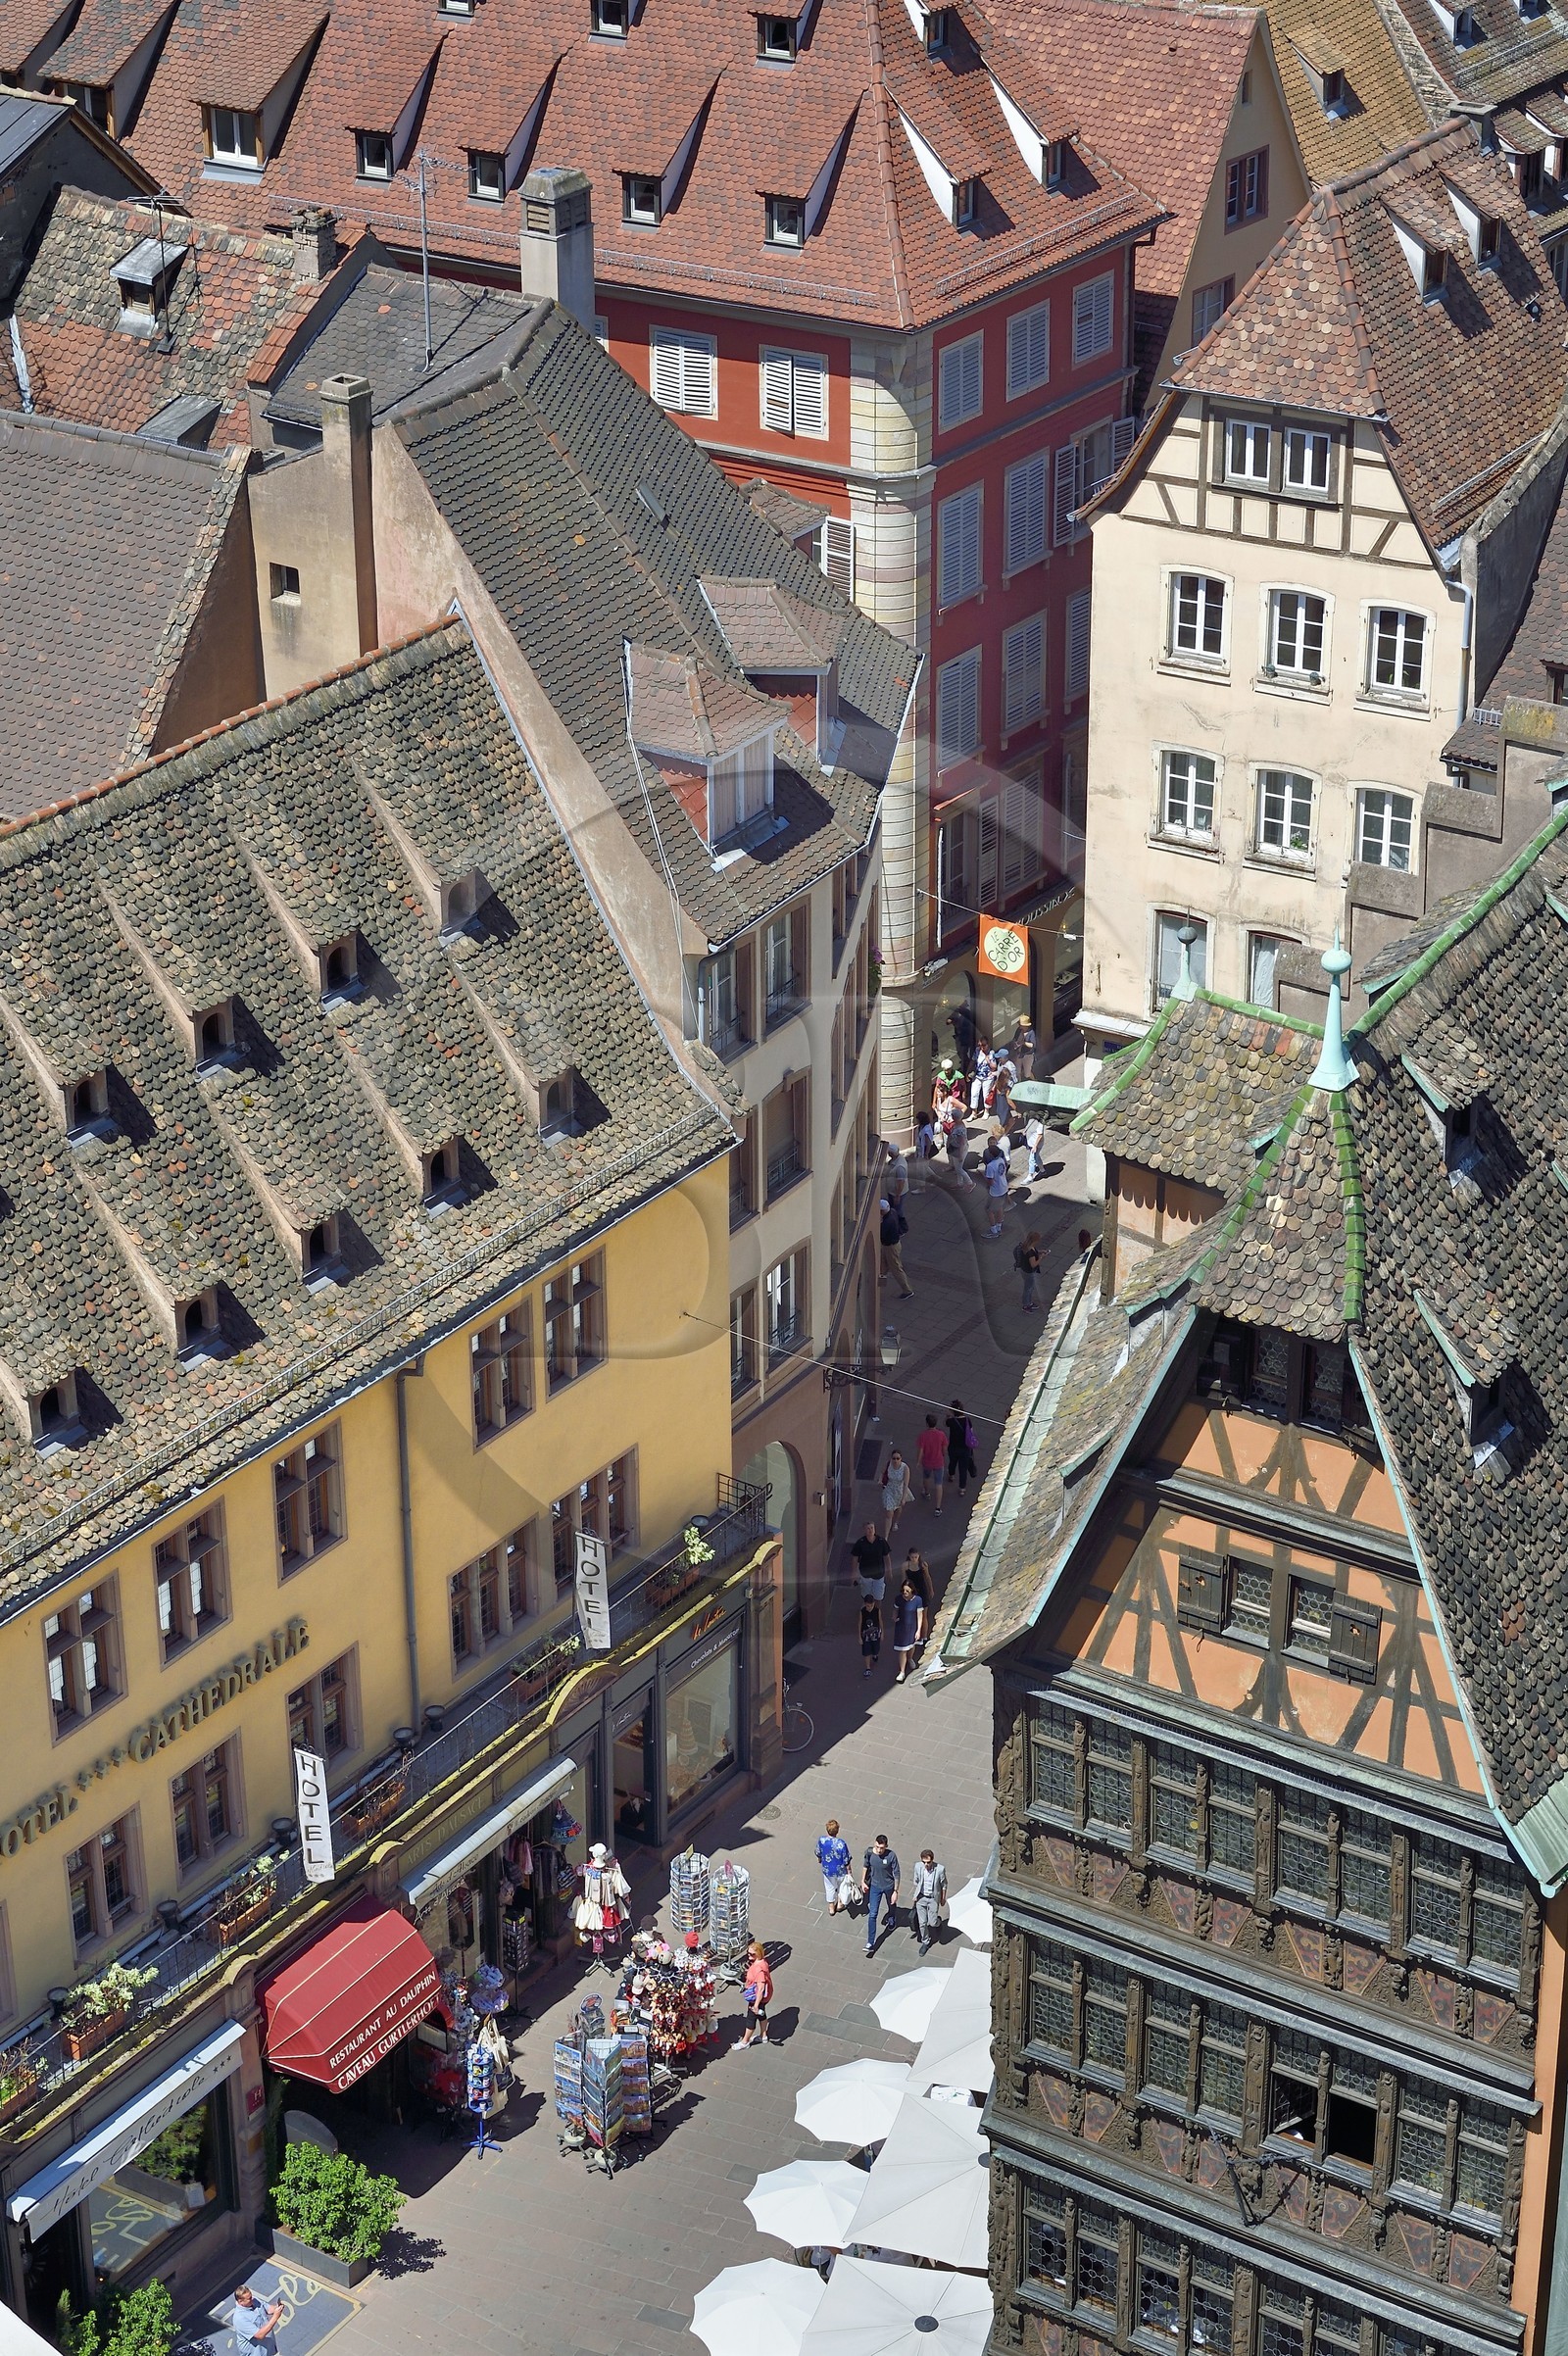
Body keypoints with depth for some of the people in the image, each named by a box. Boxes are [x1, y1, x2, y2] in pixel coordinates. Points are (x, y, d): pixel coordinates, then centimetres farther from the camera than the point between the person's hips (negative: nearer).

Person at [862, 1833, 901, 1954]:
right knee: (872, 1915, -2)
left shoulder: (891, 1856, -28)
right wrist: (863, 1881, 4)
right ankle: (870, 1943, 1)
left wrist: (895, 1892, -16)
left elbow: (896, 1874, -18)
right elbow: (866, 1866, 0)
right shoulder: (869, 1853, -20)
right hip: (875, 1886, 1)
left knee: (891, 1905, 28)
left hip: (889, 1886, -1)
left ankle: (891, 1920, 63)